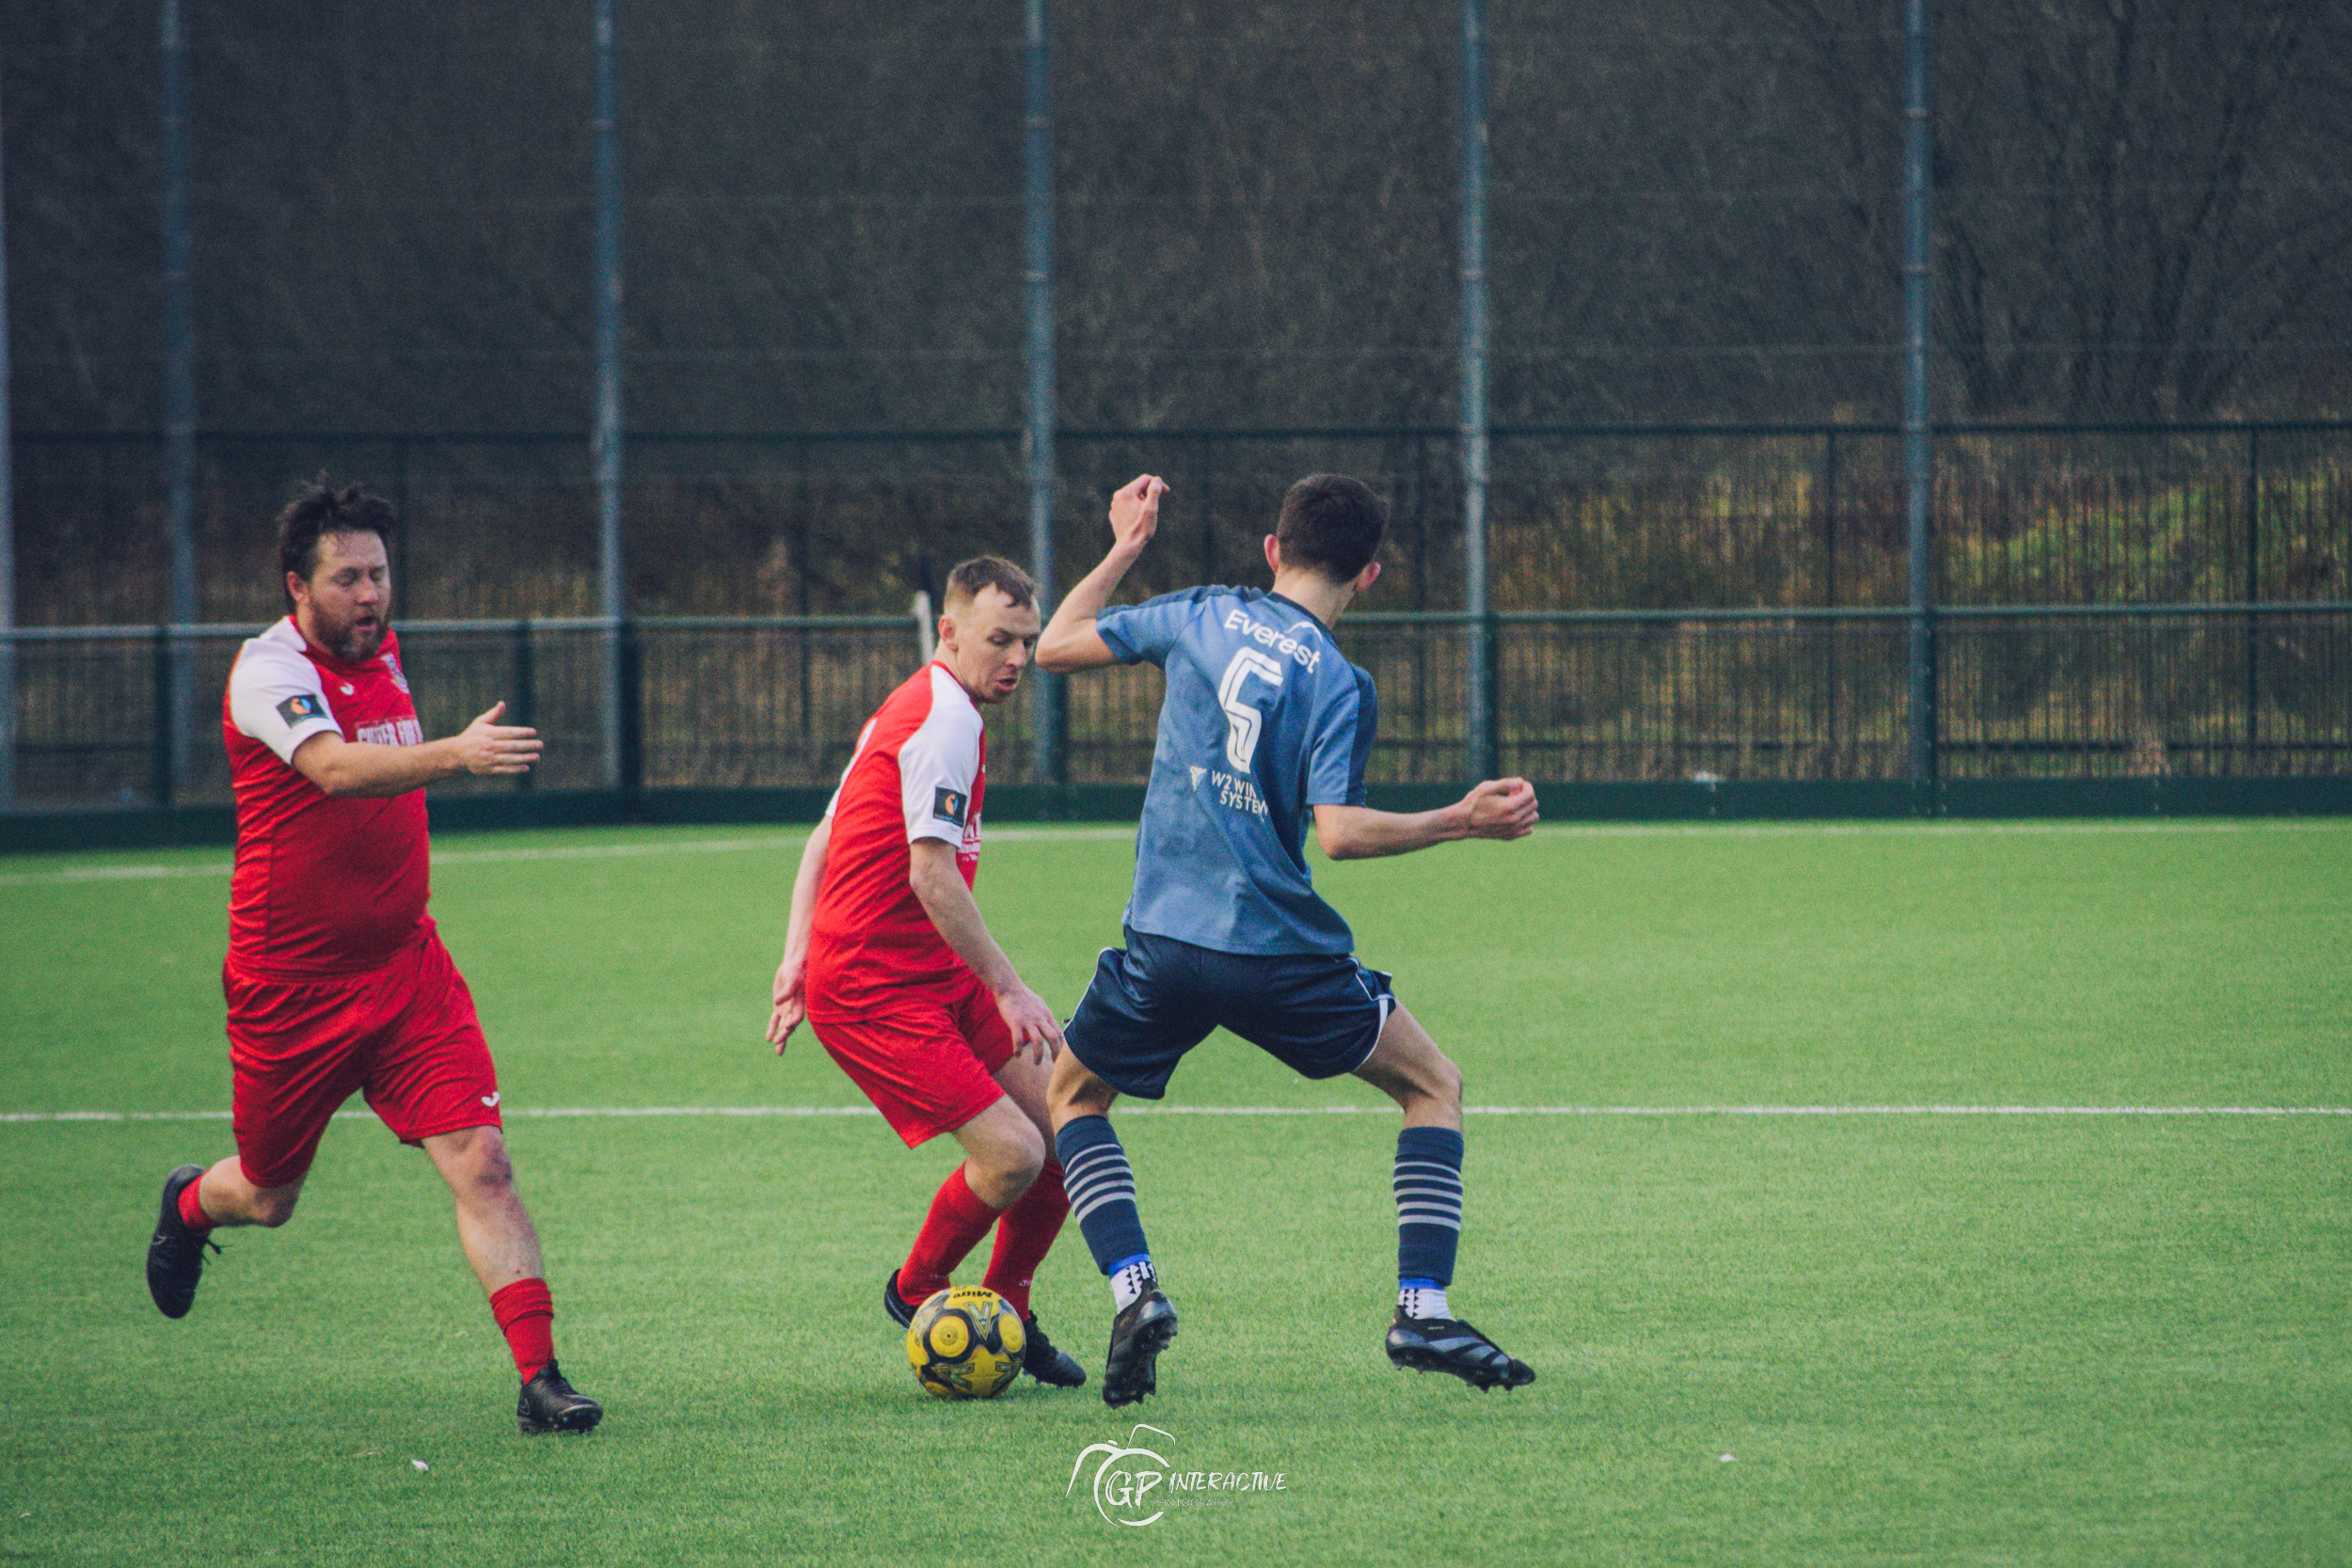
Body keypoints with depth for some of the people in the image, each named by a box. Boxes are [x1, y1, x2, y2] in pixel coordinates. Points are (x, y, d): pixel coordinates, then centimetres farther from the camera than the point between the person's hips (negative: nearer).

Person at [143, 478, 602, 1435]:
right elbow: (334, 767, -39)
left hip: (403, 966, 5)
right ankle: (189, 1205, 49)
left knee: (481, 1163, -13)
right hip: (287, 986, -5)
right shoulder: (270, 670, -19)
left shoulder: (382, 651, 4)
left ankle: (538, 1377, -16)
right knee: (268, 1198, 13)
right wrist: (455, 755, -53)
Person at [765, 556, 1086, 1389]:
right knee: (1012, 1153, -18)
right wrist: (1009, 991, -18)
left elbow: (822, 842, 21)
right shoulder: (944, 720, -15)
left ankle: (1006, 1315, 17)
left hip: (938, 977, 10)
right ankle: (915, 1290, 8)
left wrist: (798, 961, 15)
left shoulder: (911, 712, 18)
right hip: (875, 992, -10)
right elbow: (932, 877, -22)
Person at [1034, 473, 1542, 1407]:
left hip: (1165, 944, 2)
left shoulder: (1201, 617, 3)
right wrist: (1461, 822, -8)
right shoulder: (1339, 683, -6)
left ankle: (1134, 1292, 2)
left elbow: (1054, 648, 14)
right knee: (1433, 1086, 16)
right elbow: (1338, 832, -16)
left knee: (1073, 1095, 25)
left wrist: (1124, 549, 25)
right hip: (1283, 953, -2)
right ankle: (1422, 1311, 3)